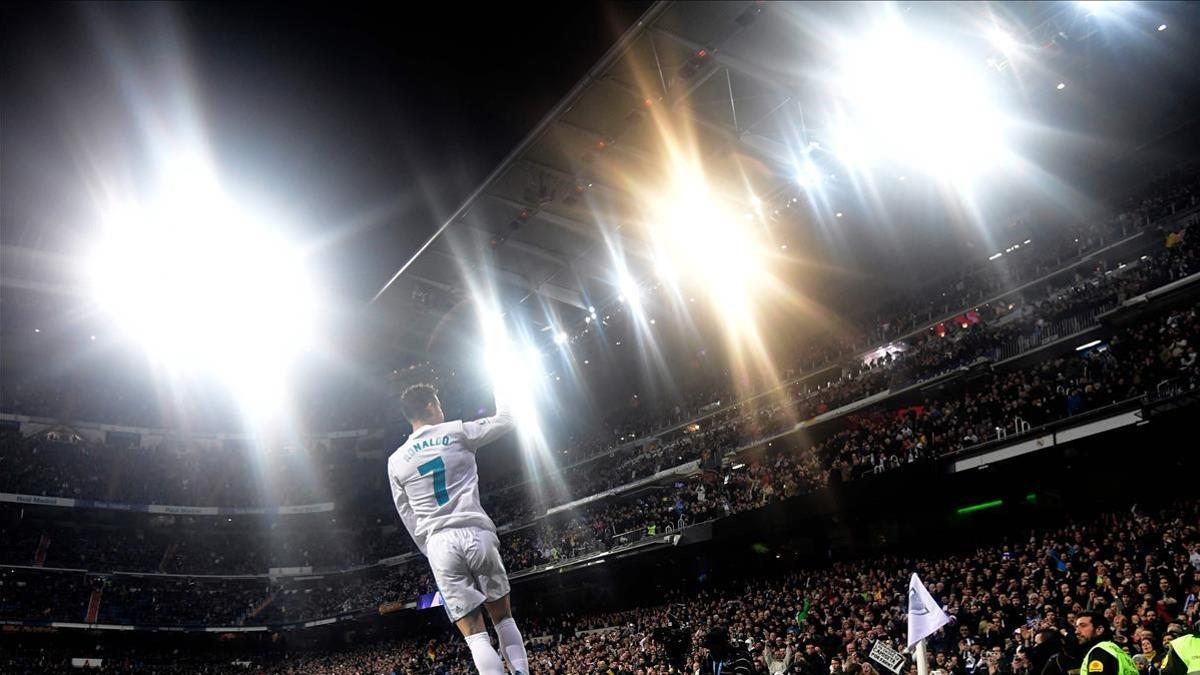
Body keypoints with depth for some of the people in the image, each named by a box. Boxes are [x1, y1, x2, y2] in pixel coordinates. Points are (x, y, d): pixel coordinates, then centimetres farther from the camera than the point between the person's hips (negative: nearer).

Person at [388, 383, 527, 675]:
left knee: (475, 634, 2)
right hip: (477, 534, -1)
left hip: (439, 544, 1)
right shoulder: (457, 431, 4)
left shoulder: (396, 460, 12)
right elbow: (505, 421, 13)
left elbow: (409, 518, 15)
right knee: (503, 617, 17)